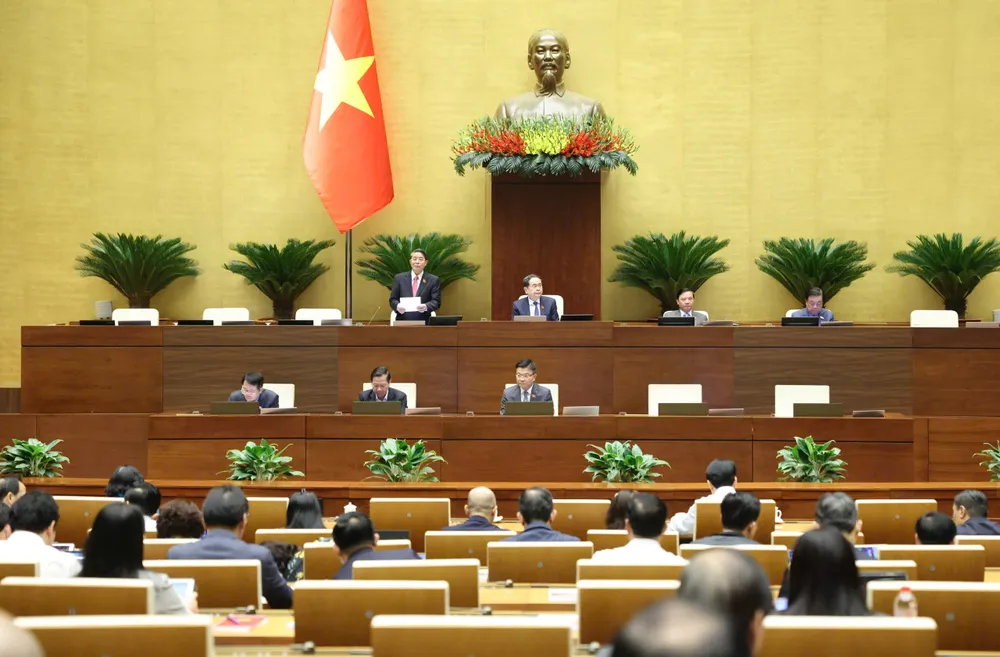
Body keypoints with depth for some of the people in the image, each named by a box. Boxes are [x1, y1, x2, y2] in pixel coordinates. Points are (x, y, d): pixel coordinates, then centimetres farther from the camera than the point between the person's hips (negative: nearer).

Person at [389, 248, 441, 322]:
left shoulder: (433, 280, 9)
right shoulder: (399, 278, 12)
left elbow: (436, 302, 3)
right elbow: (393, 299, 11)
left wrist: (426, 307, -19)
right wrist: (397, 306, -11)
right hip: (403, 321, 1)